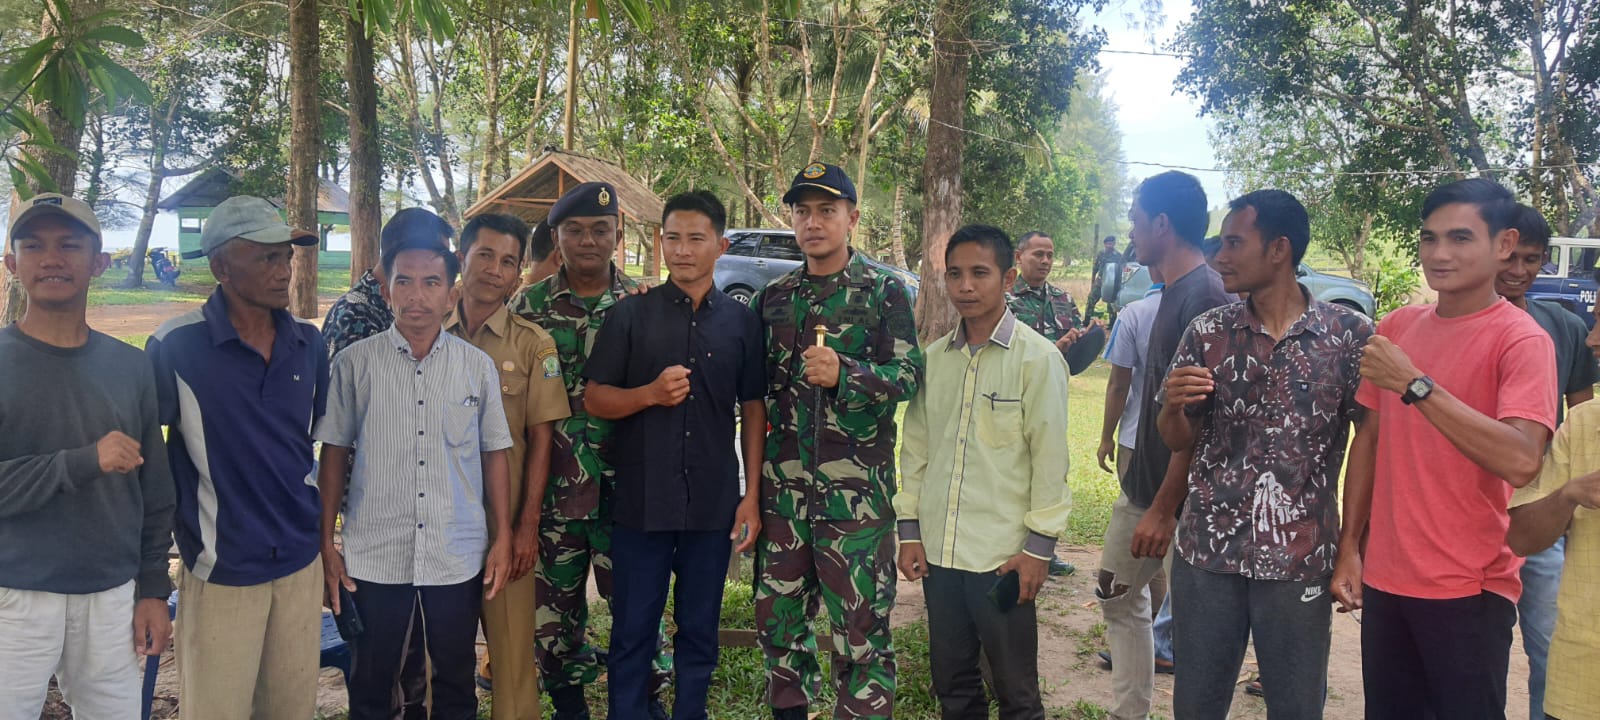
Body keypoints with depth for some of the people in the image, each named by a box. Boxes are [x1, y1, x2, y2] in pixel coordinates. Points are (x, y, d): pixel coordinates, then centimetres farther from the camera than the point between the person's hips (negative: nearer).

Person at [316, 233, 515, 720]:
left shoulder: (478, 366, 2)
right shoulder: (354, 363, -2)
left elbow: (493, 454, 7)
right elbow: (333, 456, 3)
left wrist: (503, 538, 4)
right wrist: (326, 545, 1)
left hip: (459, 557, 1)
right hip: (373, 557, -1)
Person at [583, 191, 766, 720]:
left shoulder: (741, 321, 6)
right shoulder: (631, 314, 3)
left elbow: (753, 410, 7)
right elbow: (594, 399, 1)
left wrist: (752, 496, 1)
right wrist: (650, 393, -17)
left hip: (713, 505, 1)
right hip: (640, 503, -1)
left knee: (699, 634, 11)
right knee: (632, 634, 6)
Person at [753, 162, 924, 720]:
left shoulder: (884, 291, -1)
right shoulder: (774, 296, 12)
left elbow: (909, 374, -8)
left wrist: (845, 376, -23)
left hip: (857, 486, -4)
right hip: (783, 483, 5)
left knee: (862, 623, 0)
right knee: (778, 617, 13)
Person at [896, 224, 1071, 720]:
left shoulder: (1038, 358, -7)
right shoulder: (934, 358, 7)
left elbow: (1050, 457, -7)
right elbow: (916, 447, 12)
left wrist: (1040, 545, -8)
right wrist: (909, 529, 8)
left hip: (1004, 555, -5)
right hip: (938, 551, 5)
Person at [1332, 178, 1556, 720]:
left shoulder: (1521, 339, -12)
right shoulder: (1395, 327, 6)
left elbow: (1520, 462, -26)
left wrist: (1415, 385, -27)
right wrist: (1349, 547, 8)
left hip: (1470, 588, -5)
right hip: (1384, 578, 5)